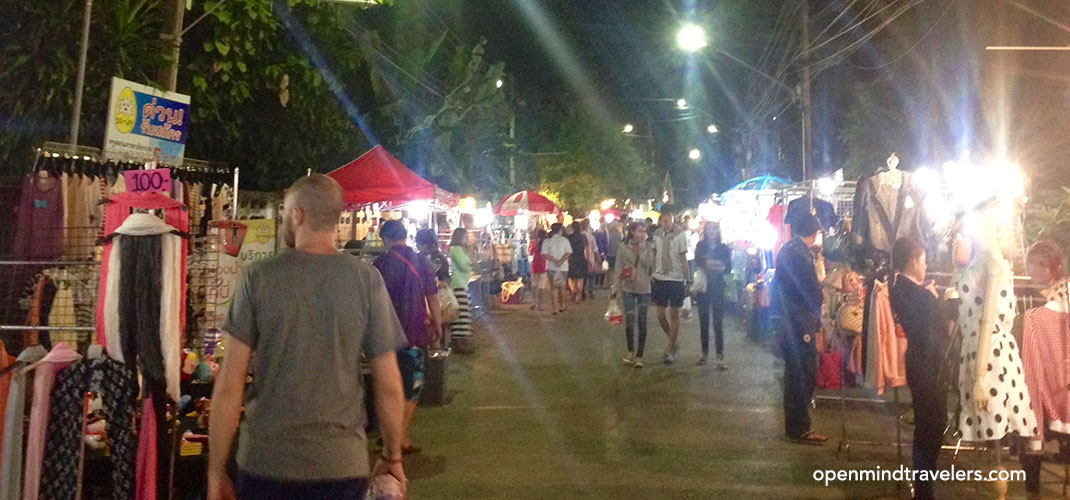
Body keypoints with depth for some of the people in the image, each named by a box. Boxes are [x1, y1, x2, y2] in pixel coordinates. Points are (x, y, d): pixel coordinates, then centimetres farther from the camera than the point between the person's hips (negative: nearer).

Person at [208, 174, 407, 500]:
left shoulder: (258, 277, -6)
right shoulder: (367, 280, -5)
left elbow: (229, 386, -7)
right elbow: (389, 386, -4)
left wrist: (216, 472, 2)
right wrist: (392, 457, 10)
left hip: (265, 462, 0)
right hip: (342, 465, 1)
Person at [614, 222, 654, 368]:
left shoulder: (649, 247, -1)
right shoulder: (623, 248, 0)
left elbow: (652, 266, -5)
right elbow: (618, 269, 2)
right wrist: (616, 289, 0)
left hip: (644, 289, 0)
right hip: (628, 288, 0)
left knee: (642, 322, 3)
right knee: (630, 320, -6)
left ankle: (639, 356, 12)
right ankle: (631, 352, 14)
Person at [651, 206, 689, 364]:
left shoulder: (680, 235, -8)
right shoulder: (657, 234, 2)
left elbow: (684, 259, -5)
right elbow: (654, 256, 8)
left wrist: (686, 280, -5)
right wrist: (651, 275, 5)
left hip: (676, 279, -4)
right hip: (659, 278, 4)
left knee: (674, 314, 4)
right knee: (661, 315, 7)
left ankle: (670, 350, 13)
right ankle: (673, 344, 29)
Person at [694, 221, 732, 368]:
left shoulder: (724, 248, 5)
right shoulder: (700, 247, 6)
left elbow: (729, 268, -1)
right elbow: (697, 263, -7)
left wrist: (722, 268, -23)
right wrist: (709, 264, -26)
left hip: (718, 289, -1)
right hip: (703, 288, 1)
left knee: (718, 323, -6)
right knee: (703, 321, 7)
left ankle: (720, 357, -6)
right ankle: (705, 353, 19)